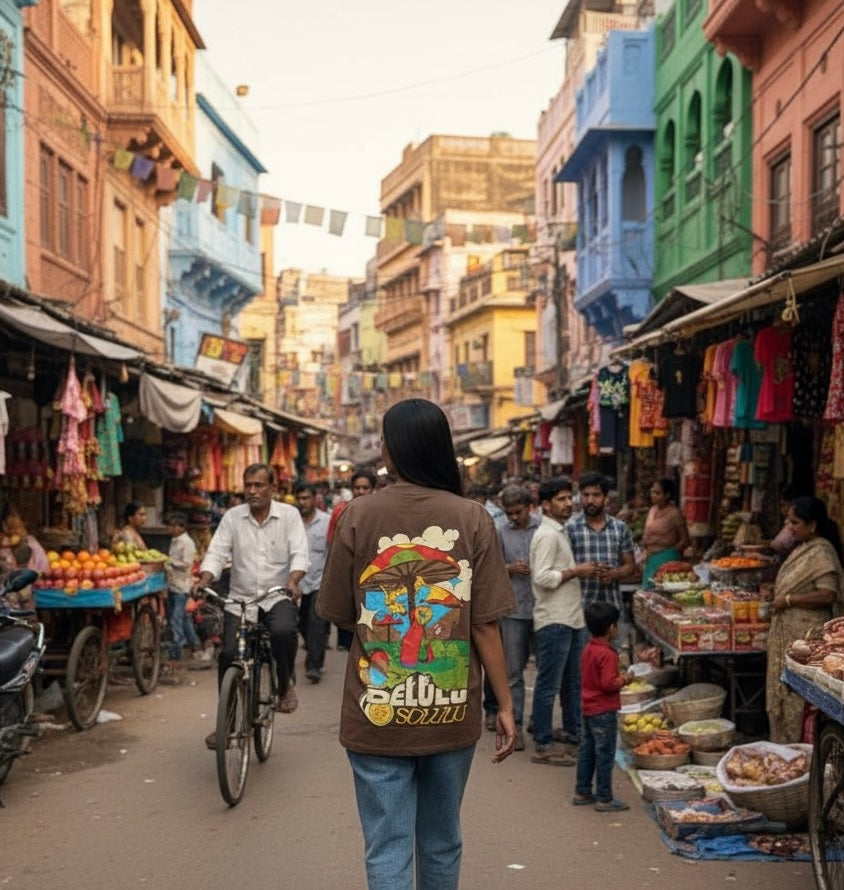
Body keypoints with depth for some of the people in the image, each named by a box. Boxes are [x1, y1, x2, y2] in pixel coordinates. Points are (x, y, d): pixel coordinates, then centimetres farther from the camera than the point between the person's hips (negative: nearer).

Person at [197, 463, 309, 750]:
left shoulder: (289, 515, 0)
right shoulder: (232, 517, 4)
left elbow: (299, 553, -9)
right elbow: (216, 552, -2)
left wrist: (292, 581, -28)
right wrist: (204, 580, -21)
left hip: (278, 597, -2)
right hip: (240, 598, 2)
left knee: (284, 631, -32)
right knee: (228, 654, -6)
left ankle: (285, 685, -5)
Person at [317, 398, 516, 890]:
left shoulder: (359, 516, -7)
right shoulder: (473, 519, -7)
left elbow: (339, 614, 1)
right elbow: (485, 625, -7)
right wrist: (505, 706, 3)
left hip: (378, 714, -1)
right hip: (452, 714, 2)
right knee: (442, 844, 19)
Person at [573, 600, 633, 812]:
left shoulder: (588, 649, 6)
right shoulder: (607, 655, -22)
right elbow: (608, 683, -27)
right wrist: (624, 680, -10)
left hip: (588, 709, 9)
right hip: (604, 711, -9)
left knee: (586, 750, 16)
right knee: (605, 754, -1)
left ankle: (582, 792, 24)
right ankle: (604, 798, 5)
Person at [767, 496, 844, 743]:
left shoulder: (821, 552, -16)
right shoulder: (803, 549, 12)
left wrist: (788, 600, -20)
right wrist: (778, 597, 8)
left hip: (805, 636, -10)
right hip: (788, 632, 10)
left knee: (798, 693, -2)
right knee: (783, 690, 15)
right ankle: (782, 742, 24)